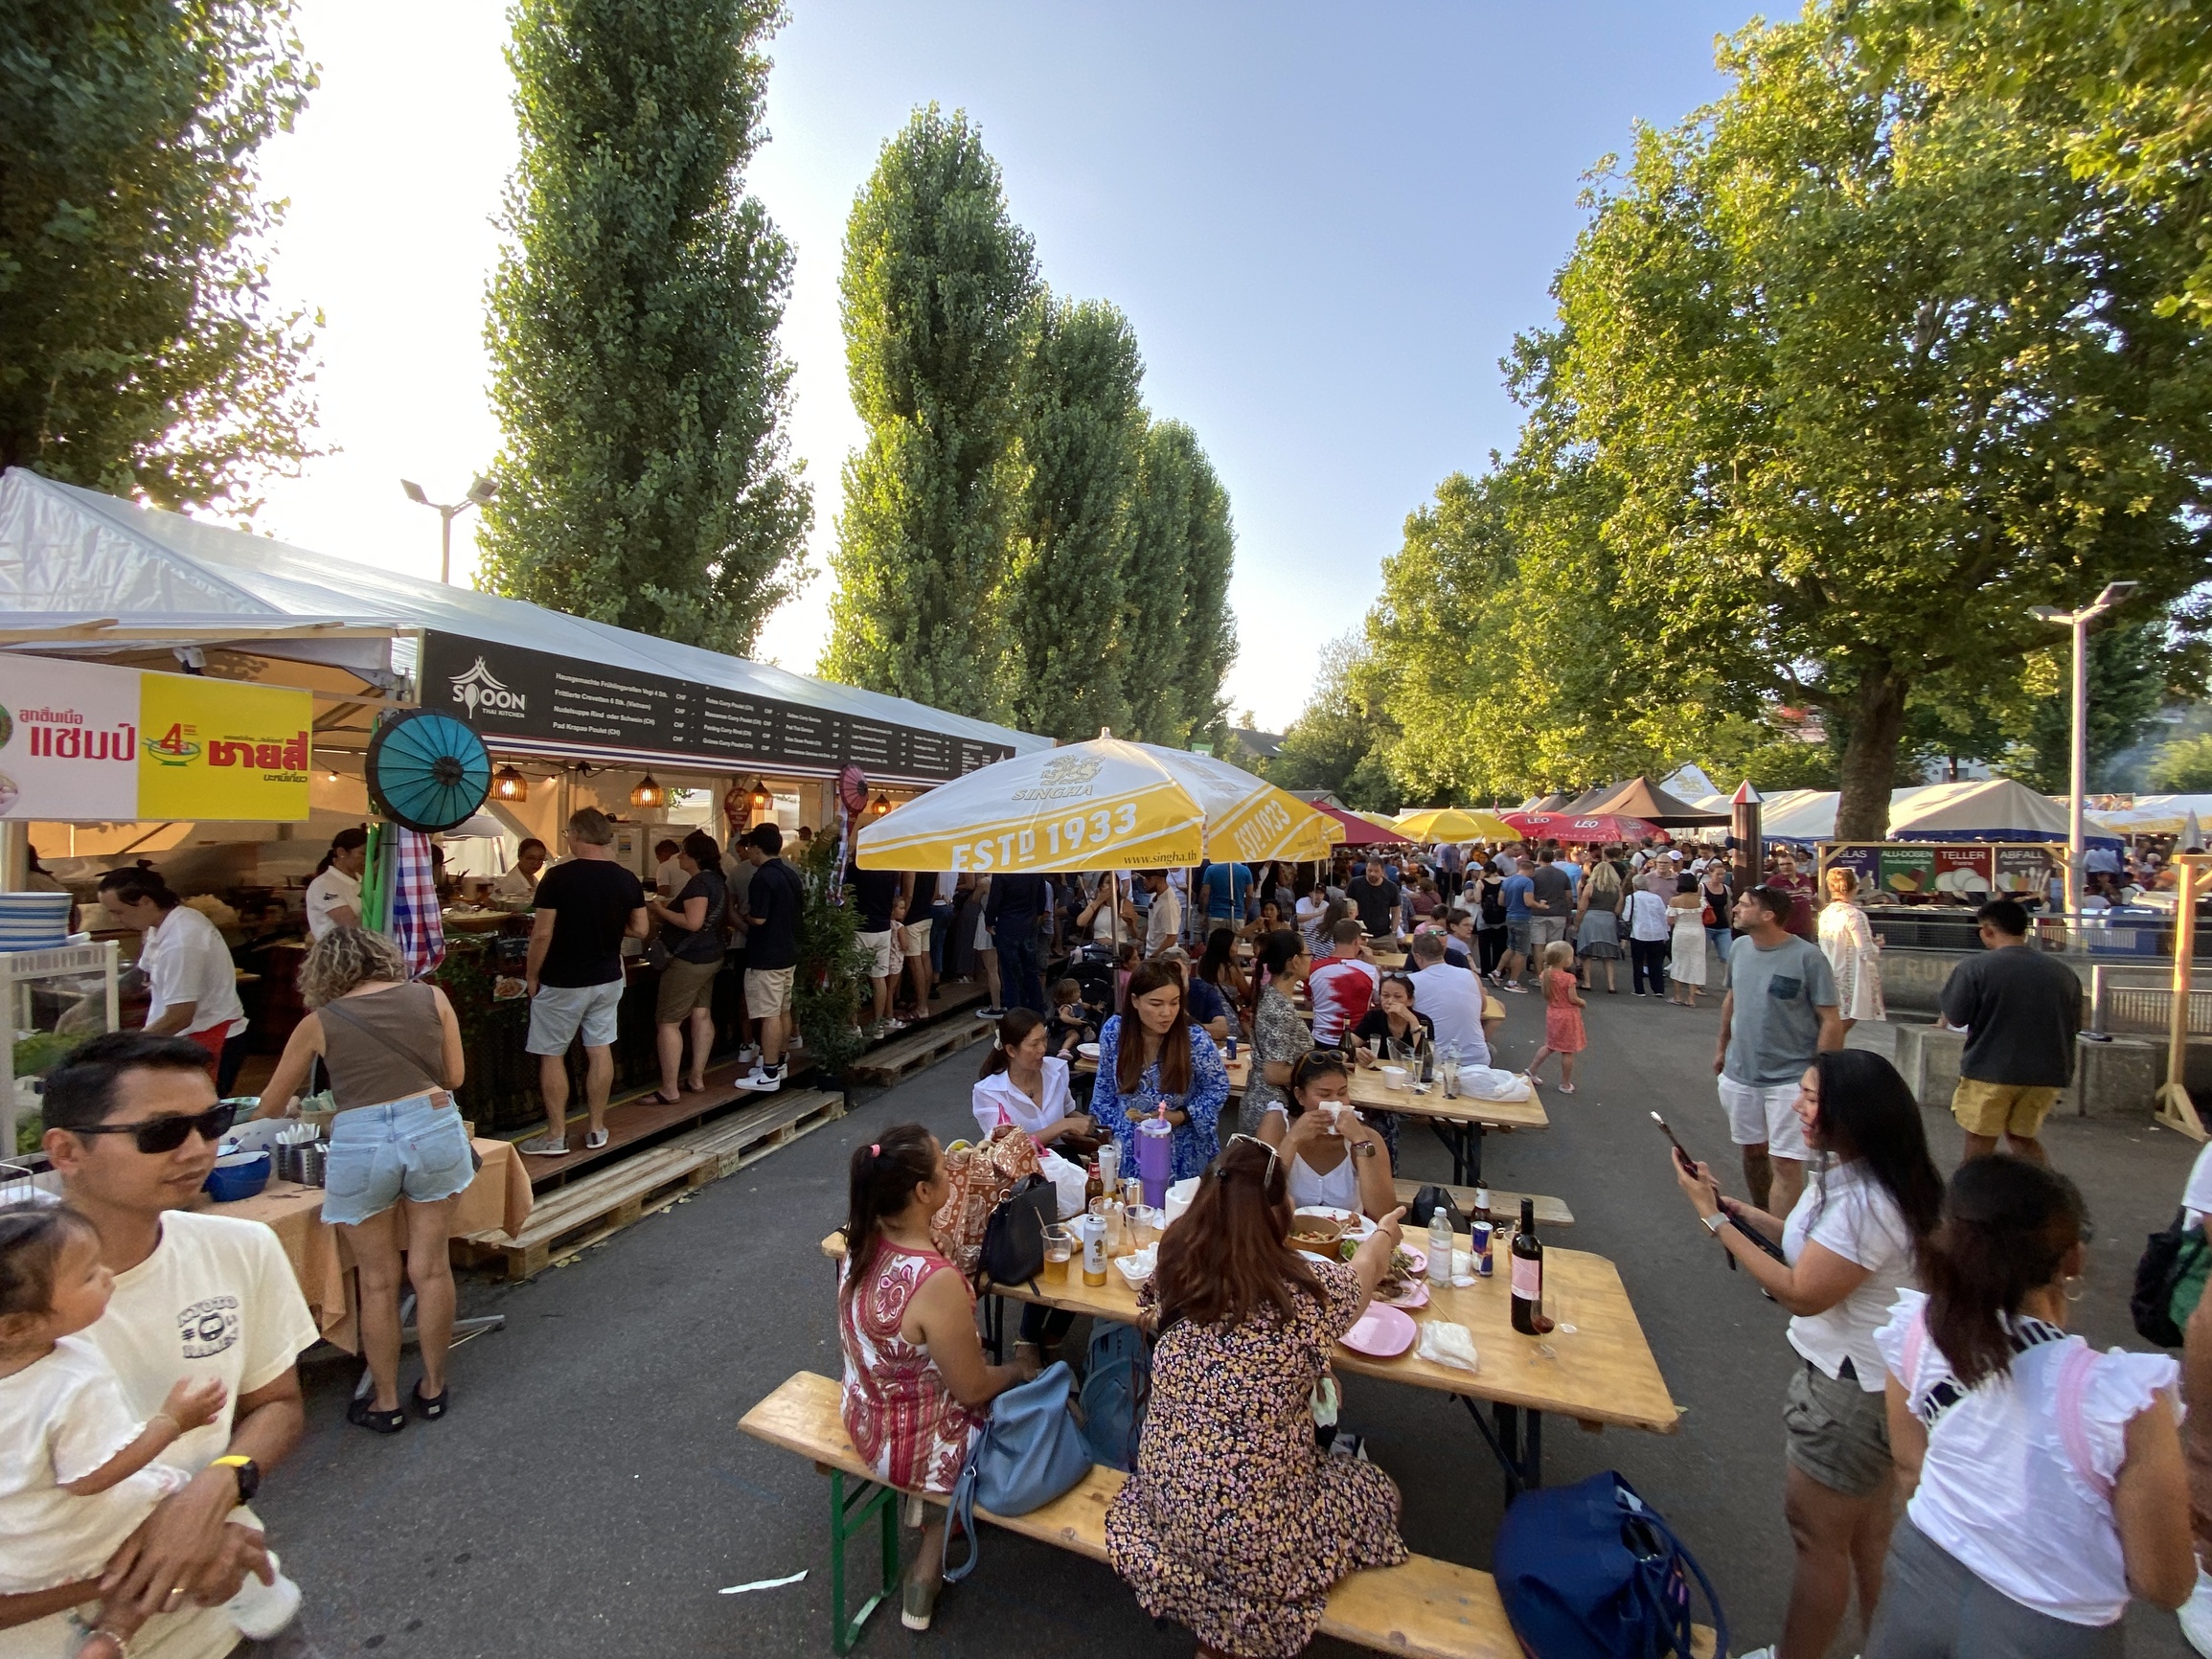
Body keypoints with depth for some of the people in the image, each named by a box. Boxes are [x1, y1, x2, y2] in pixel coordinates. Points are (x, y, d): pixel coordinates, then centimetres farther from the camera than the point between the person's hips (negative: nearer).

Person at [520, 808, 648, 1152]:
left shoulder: (558, 877, -17)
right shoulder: (627, 880, -3)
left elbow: (542, 934, -16)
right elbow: (640, 930, 3)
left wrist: (531, 977, -3)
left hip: (561, 982, -4)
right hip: (607, 979, 5)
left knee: (552, 1056, 8)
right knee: (600, 1050, 12)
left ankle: (556, 1136, 16)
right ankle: (596, 1130, 21)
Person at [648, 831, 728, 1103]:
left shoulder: (699, 882, -19)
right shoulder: (716, 880, 12)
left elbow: (693, 923, -27)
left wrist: (659, 909, -15)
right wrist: (664, 914, 12)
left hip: (688, 960, -10)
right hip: (709, 957, 10)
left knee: (667, 1023, -5)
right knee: (701, 1016, 11)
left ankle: (669, 1091, -4)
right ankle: (697, 1079, 17)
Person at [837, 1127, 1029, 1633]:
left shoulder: (863, 1242, -14)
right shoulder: (937, 1282, -36)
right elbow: (974, 1389, -22)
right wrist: (1022, 1371, -2)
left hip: (866, 1418, 7)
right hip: (917, 1448, -6)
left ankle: (936, 1512, 30)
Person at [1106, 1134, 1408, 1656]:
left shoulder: (1173, 1273, -12)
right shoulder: (1305, 1290, -22)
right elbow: (1367, 1269, 0)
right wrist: (1384, 1232, 23)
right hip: (1256, 1537, -5)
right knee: (1375, 1488, 21)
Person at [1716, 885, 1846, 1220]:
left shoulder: (1807, 957, -16)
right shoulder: (1739, 949, 2)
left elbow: (1831, 1022, -14)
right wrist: (1721, 1047, 18)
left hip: (1790, 1078, -6)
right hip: (1740, 1073, 6)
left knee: (1785, 1164, -3)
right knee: (1751, 1152, 19)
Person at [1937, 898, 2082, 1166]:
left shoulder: (1975, 967, -15)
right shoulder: (2063, 971, 2)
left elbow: (1954, 1018, -12)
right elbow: (2074, 1025, 12)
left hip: (1990, 1071, -5)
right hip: (2046, 1073, 5)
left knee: (1980, 1141, 9)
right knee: (2023, 1137, 20)